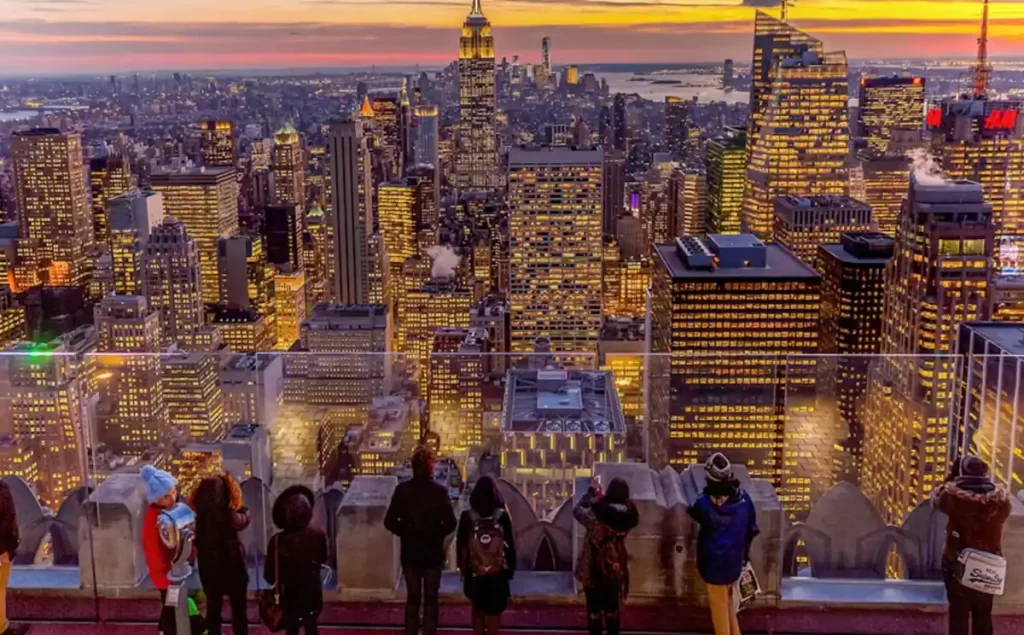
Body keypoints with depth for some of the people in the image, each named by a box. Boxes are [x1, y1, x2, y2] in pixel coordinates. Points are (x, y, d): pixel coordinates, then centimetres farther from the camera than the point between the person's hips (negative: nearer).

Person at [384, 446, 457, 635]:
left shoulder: (402, 489, -8)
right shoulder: (440, 491, -13)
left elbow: (389, 522, -8)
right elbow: (450, 523, -14)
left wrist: (405, 533, 8)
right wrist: (436, 534, 4)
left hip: (410, 552, 2)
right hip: (433, 553, -2)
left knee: (412, 598, 15)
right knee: (430, 599, 8)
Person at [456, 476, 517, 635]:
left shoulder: (467, 517, -8)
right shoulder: (502, 516, -10)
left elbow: (460, 546, -2)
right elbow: (510, 545, -5)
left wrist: (463, 568, 10)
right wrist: (510, 568, 6)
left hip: (474, 573, 1)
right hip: (497, 574, -1)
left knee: (478, 609, 18)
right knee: (494, 611, 8)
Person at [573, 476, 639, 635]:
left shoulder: (596, 516, -28)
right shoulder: (627, 516, -17)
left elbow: (577, 510, -8)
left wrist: (591, 491, 1)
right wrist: (599, 495, 4)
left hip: (594, 569, -3)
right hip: (615, 568, 3)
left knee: (594, 608, 14)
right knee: (612, 607, 22)